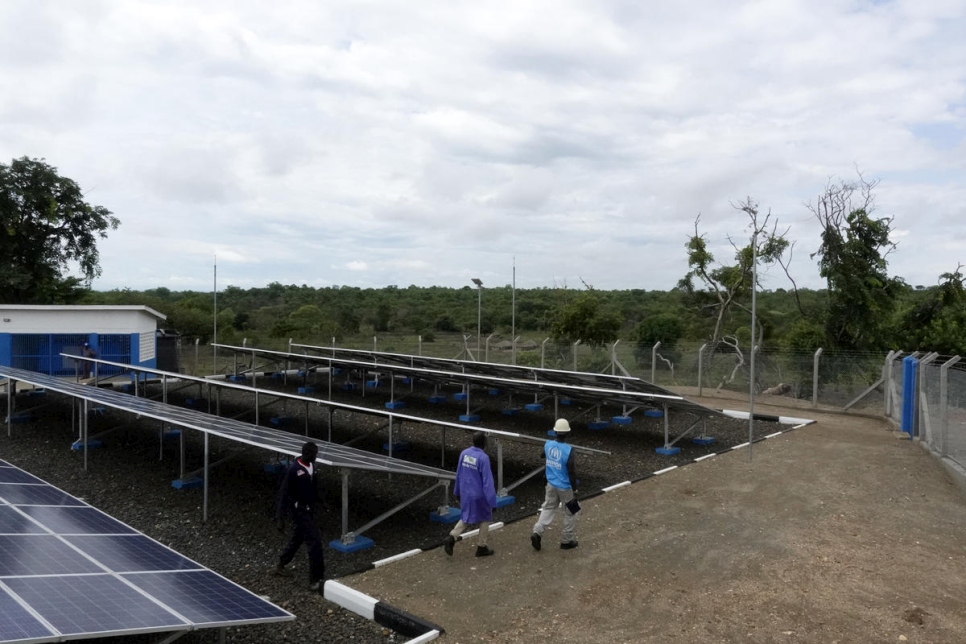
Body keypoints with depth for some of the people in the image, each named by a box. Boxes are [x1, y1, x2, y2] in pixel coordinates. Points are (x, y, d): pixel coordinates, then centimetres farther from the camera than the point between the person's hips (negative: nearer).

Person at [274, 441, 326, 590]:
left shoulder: (311, 465, 1)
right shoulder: (294, 470, -23)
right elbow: (284, 493, -20)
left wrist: (317, 501, 21)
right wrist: (280, 518, -19)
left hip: (309, 508, 9)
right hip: (299, 511, -8)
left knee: (298, 537, 23)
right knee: (314, 542, -9)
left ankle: (280, 566, 45)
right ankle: (316, 580, -2)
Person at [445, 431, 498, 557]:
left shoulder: (464, 453, -4)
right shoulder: (483, 458, -22)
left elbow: (459, 474, 7)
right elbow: (487, 481, -20)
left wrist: (457, 491, 21)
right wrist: (492, 501, -13)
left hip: (465, 494, 5)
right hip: (479, 495, -5)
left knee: (465, 518, 21)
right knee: (485, 520, 16)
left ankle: (451, 538, 3)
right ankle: (481, 547, 24)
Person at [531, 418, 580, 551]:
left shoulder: (548, 444, -7)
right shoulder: (568, 450, -24)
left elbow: (543, 455, 17)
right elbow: (571, 471, -20)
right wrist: (573, 487, -8)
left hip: (551, 484, 5)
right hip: (565, 486, -5)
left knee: (548, 509, 18)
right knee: (570, 513, 14)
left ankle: (537, 532, 2)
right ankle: (567, 541, 22)